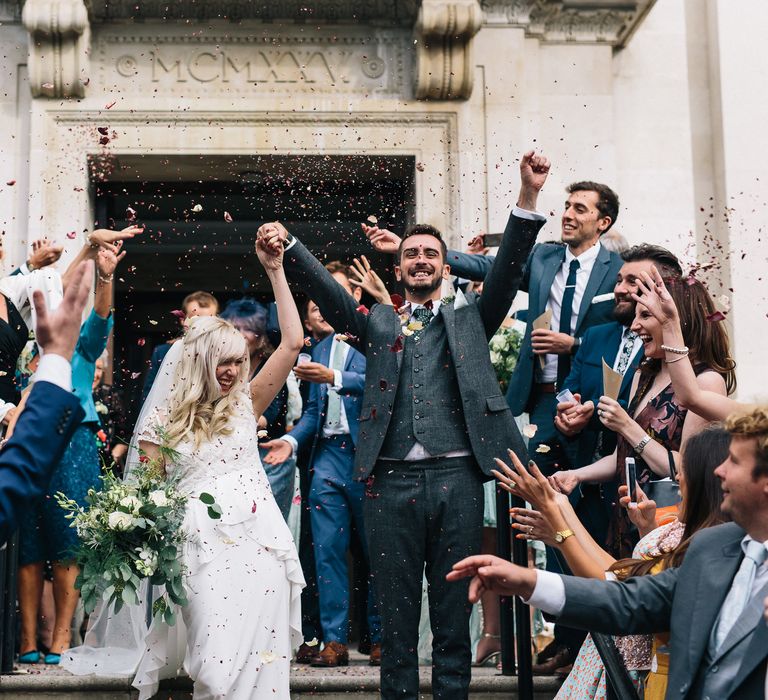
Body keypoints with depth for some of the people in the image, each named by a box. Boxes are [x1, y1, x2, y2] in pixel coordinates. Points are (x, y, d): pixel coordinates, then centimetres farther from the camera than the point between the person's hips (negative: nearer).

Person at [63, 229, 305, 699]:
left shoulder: (245, 404, 11)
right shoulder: (162, 421, 6)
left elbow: (293, 343, 4)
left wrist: (275, 271, 1)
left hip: (260, 546, 2)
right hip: (204, 550, -2)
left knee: (260, 661, 1)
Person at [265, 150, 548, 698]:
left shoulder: (469, 317, 15)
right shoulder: (378, 323, 16)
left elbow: (508, 269, 3)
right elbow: (326, 290, 3)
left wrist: (529, 196, -11)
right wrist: (287, 244, -14)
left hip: (457, 476, 0)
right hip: (391, 481, 1)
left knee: (454, 612, 6)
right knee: (396, 613, 6)